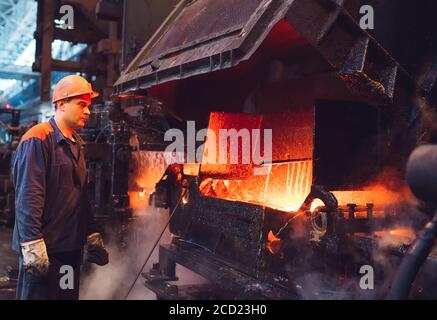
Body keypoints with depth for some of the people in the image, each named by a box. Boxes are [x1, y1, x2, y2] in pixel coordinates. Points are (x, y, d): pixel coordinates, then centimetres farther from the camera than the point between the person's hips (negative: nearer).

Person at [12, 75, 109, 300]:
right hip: (43, 248, -8)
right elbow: (28, 197, -19)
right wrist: (33, 246, -23)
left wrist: (93, 236, 17)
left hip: (71, 246, 8)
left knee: (69, 295, 15)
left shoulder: (76, 144, 15)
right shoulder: (38, 139, -11)